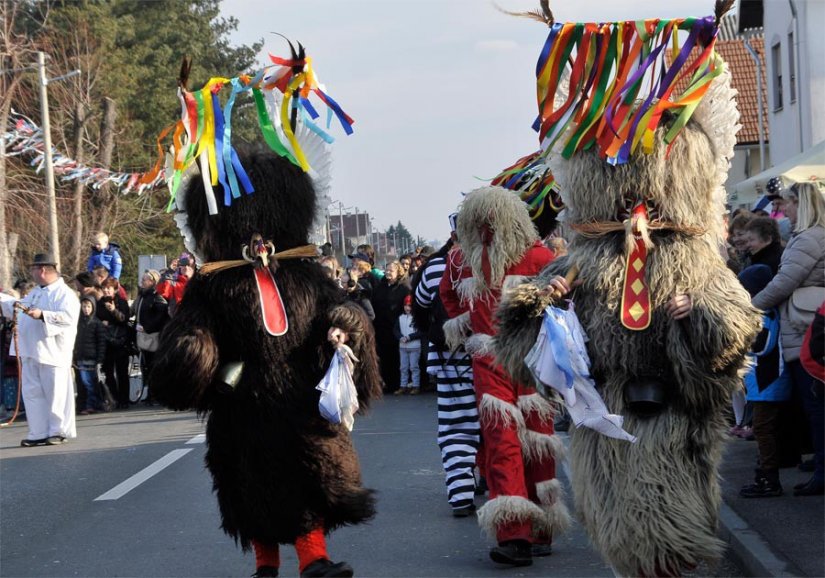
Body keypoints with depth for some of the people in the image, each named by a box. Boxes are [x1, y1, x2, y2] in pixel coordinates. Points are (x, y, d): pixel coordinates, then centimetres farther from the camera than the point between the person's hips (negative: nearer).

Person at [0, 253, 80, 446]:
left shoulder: (64, 293, -10)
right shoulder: (36, 292, 19)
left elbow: (68, 317, -23)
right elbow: (19, 307, 32)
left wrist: (42, 315, -28)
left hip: (52, 353, -9)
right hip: (31, 352, 9)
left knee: (56, 393, -2)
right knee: (32, 393, 9)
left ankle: (59, 432, 8)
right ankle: (39, 433, 14)